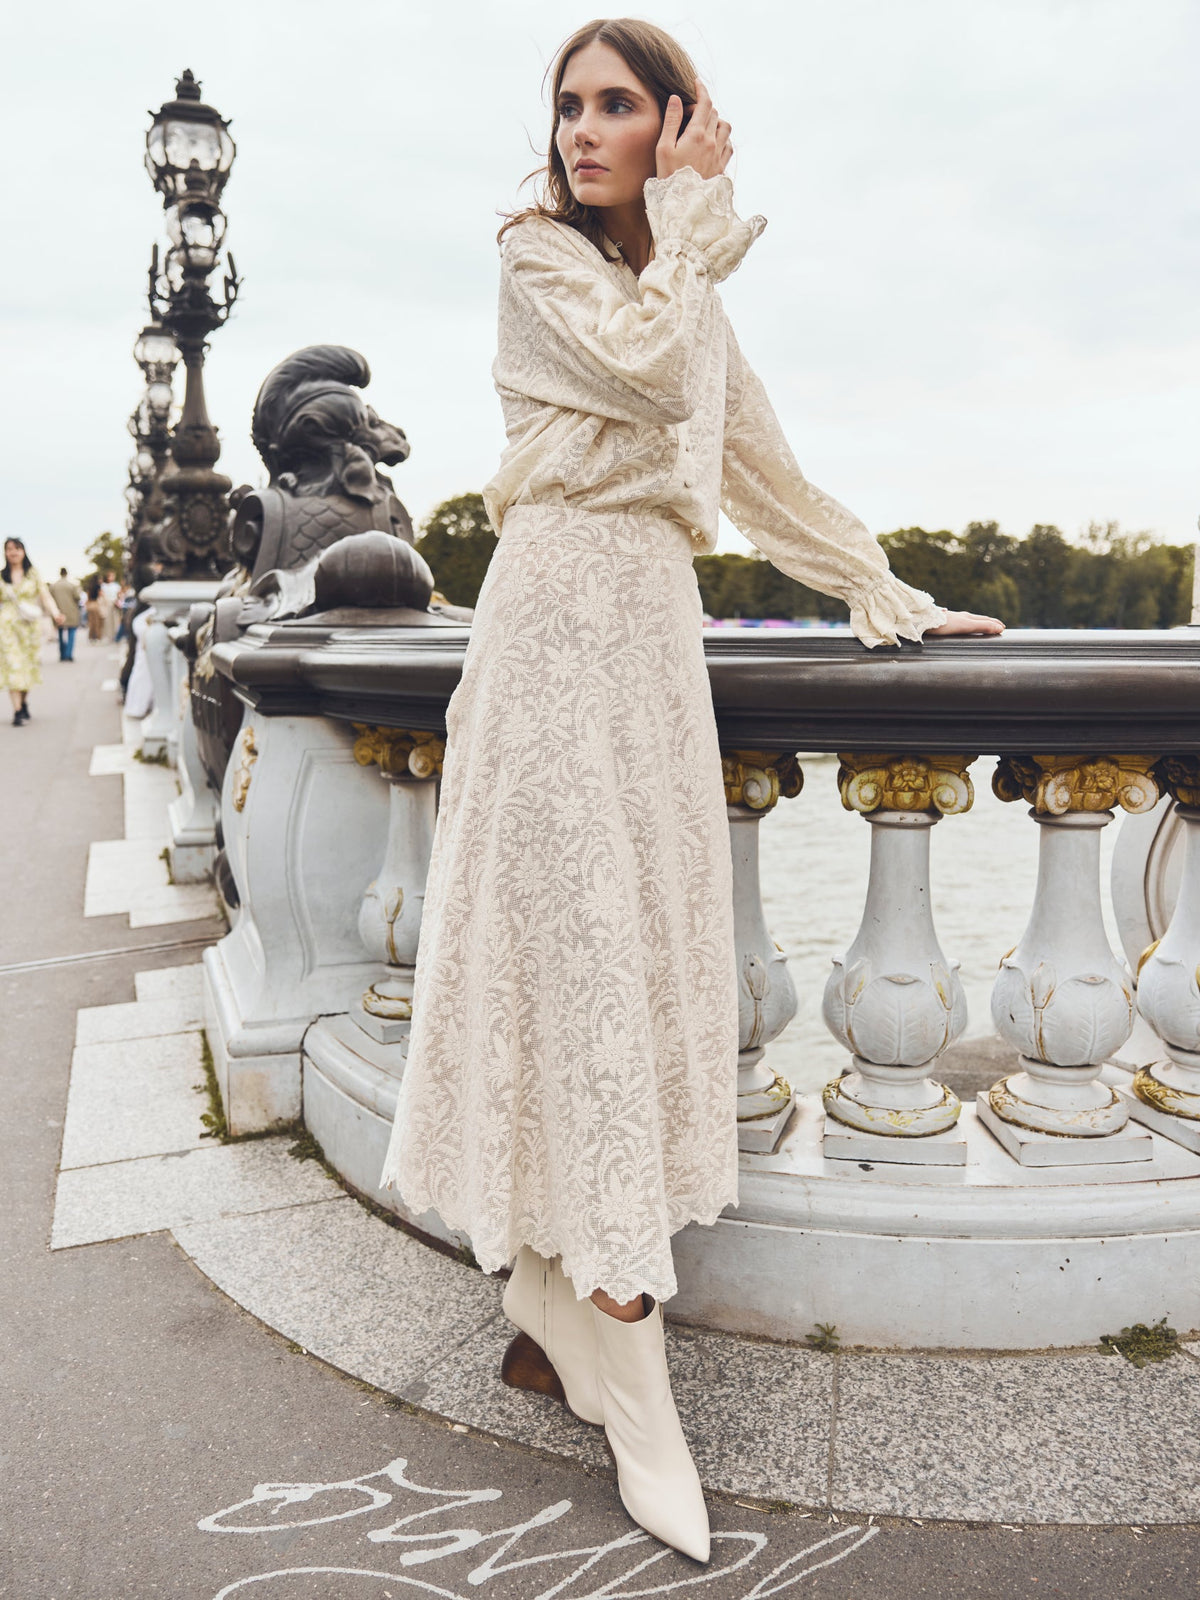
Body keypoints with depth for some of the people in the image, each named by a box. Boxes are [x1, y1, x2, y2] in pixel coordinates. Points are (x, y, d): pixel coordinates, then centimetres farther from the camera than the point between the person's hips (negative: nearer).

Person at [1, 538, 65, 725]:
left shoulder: (33, 573, 5)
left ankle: (24, 702, 28)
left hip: (30, 625, 1)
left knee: (29, 664, 6)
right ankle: (17, 710, -9)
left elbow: (45, 596, -1)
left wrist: (55, 614, -16)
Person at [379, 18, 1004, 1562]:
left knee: (643, 919, 1)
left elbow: (769, 472, 23)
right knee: (577, 923, -11)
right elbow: (641, 360, -13)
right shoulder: (538, 251, 6)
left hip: (656, 620, 6)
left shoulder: (692, 293, 24)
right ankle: (615, 1343, -5)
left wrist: (896, 598, 21)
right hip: (562, 607, -6)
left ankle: (561, 1299, 10)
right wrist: (690, 210, 1)